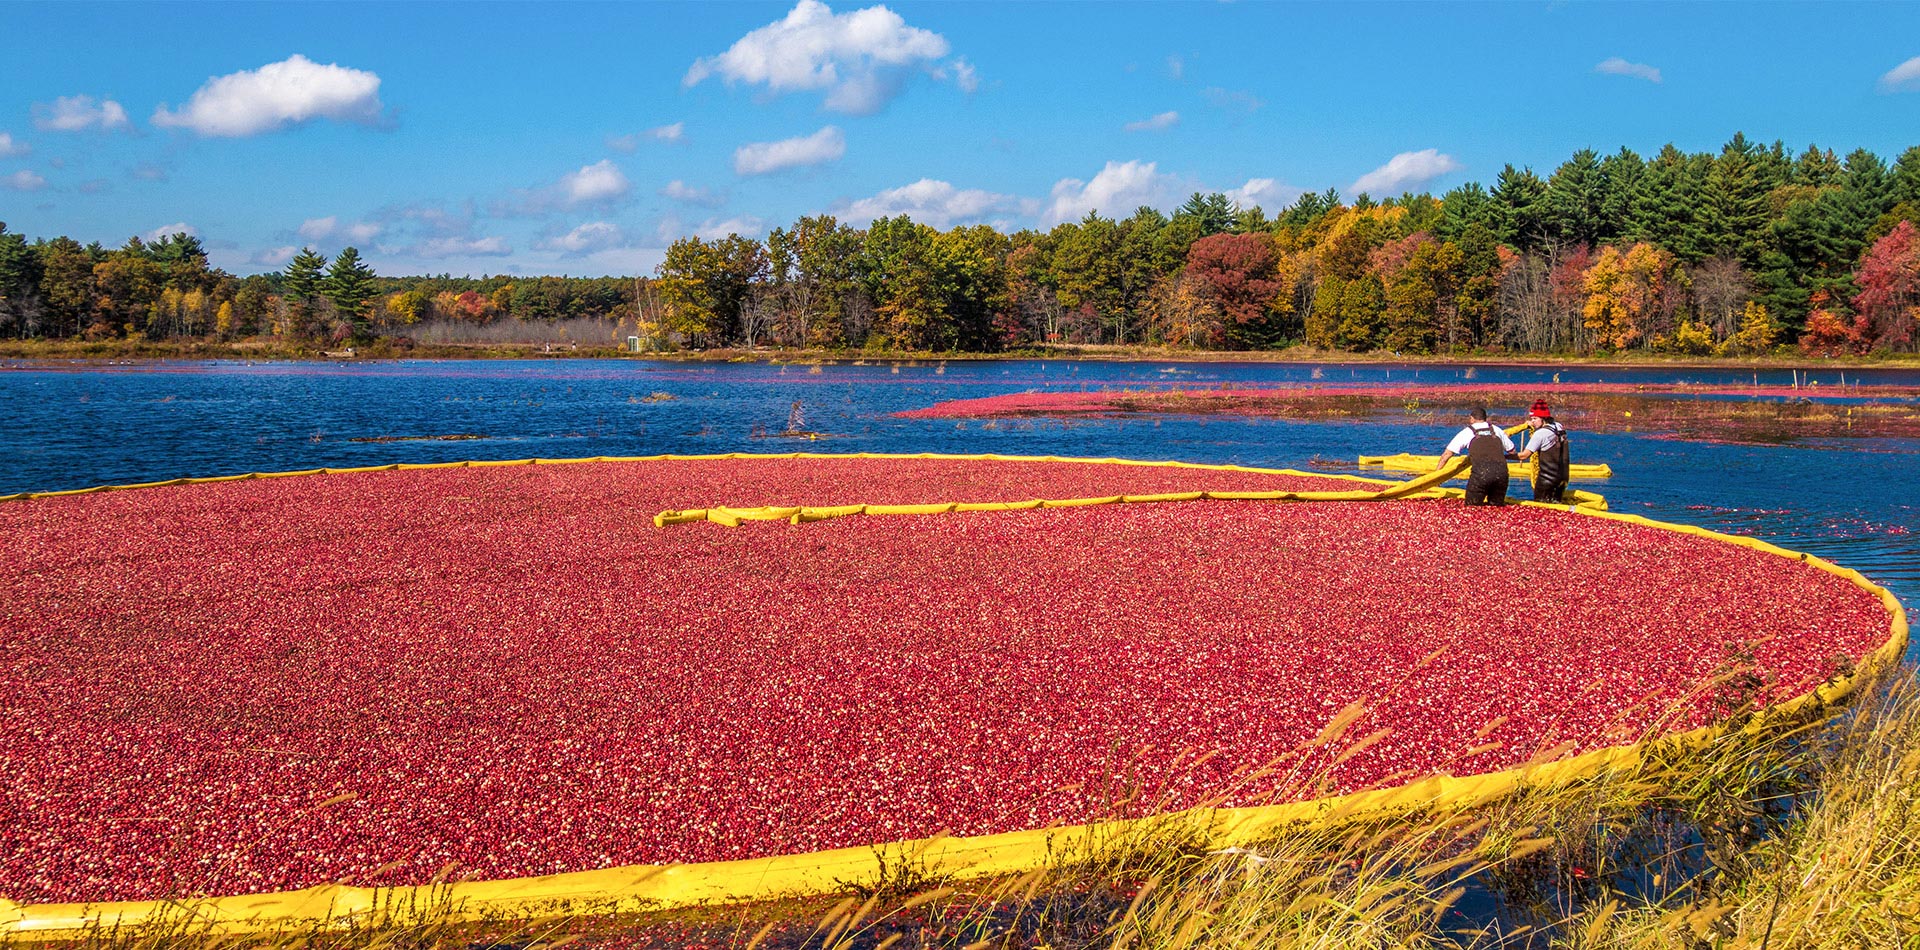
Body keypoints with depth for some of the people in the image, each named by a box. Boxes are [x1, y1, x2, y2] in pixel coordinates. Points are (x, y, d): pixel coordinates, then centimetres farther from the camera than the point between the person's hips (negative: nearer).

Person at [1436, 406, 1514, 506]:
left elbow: (1446, 455, 18)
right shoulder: (1497, 430, 24)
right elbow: (1512, 451, 34)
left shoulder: (1467, 432, 18)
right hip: (1502, 472, 3)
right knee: (1496, 505, 18)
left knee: (1472, 505, 8)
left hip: (1481, 472, -3)